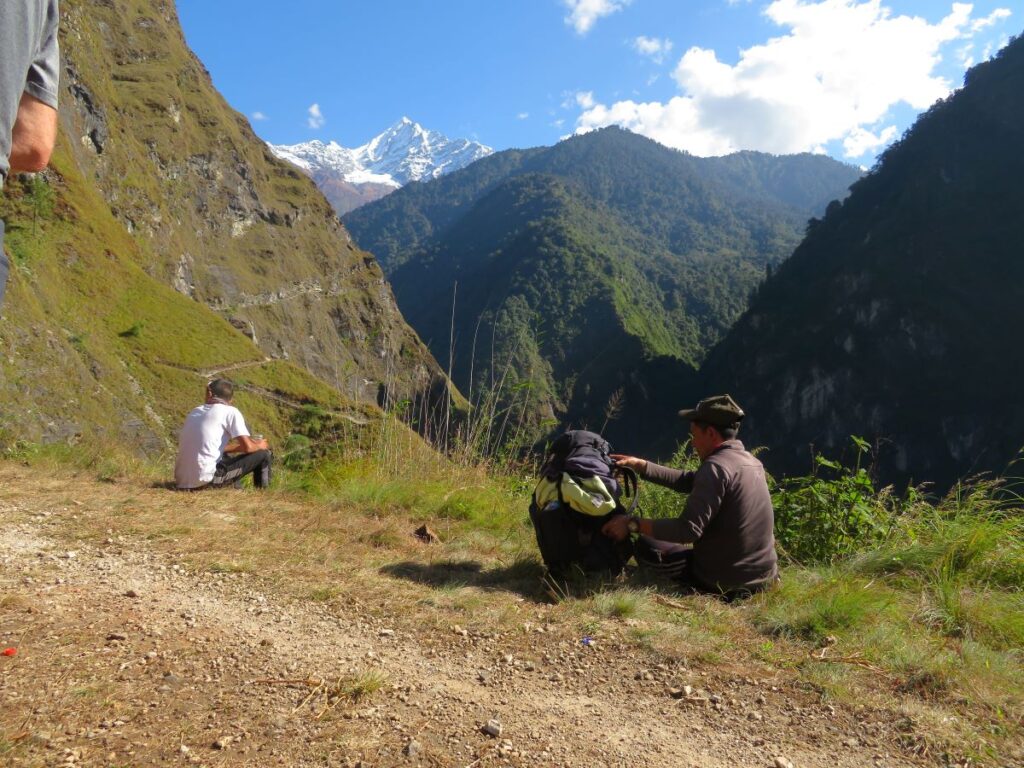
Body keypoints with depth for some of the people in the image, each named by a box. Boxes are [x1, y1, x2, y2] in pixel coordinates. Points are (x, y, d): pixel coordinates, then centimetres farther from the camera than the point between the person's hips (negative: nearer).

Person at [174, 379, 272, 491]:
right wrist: (259, 445, 13)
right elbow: (248, 447, -9)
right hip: (206, 480, -7)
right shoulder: (231, 411, -2)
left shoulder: (195, 412, 18)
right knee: (263, 454, 5)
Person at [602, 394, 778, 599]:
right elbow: (689, 481, 12)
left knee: (645, 546, 12)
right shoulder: (751, 462, 6)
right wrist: (639, 465, 10)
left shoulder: (716, 466, -21)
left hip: (727, 582, -8)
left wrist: (633, 524, -20)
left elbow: (688, 529, -27)